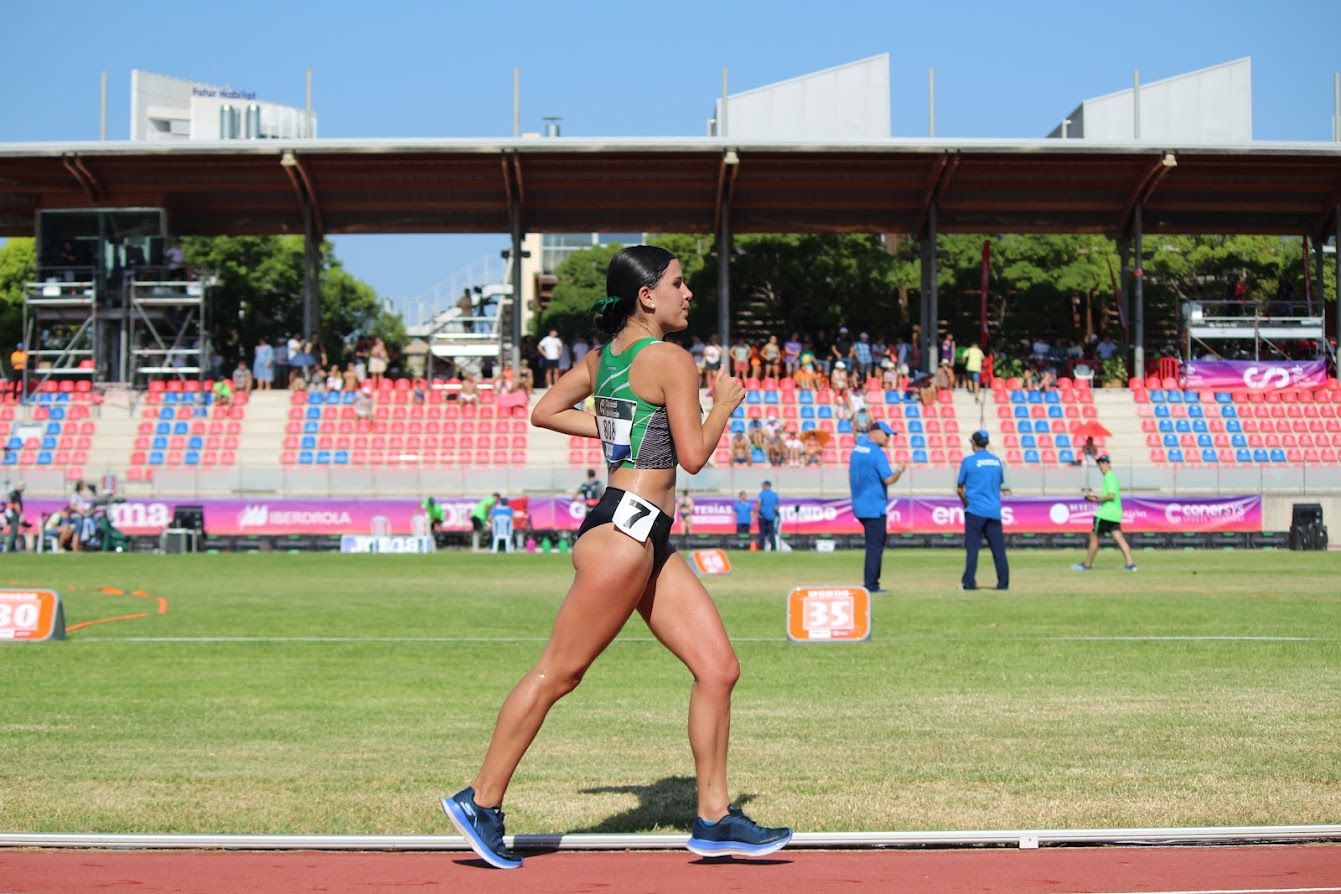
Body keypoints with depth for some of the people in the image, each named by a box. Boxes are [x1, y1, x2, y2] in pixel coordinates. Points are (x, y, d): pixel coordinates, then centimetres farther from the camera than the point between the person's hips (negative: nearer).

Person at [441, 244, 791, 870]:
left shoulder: (603, 357, 15)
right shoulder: (671, 359, -11)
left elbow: (545, 412, 21)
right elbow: (693, 456, -12)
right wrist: (725, 403, 3)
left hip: (649, 540, 10)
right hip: (625, 529, -10)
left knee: (718, 667, 5)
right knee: (558, 673, -1)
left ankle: (714, 820, 9)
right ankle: (481, 803, 9)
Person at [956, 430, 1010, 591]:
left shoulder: (968, 461, -4)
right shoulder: (997, 461, 8)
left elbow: (960, 488, 0)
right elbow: (1000, 486, 15)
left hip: (975, 511, -4)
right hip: (994, 511, 4)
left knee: (972, 547, -1)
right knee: (998, 548, 6)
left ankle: (969, 582, -5)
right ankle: (1003, 582, 6)